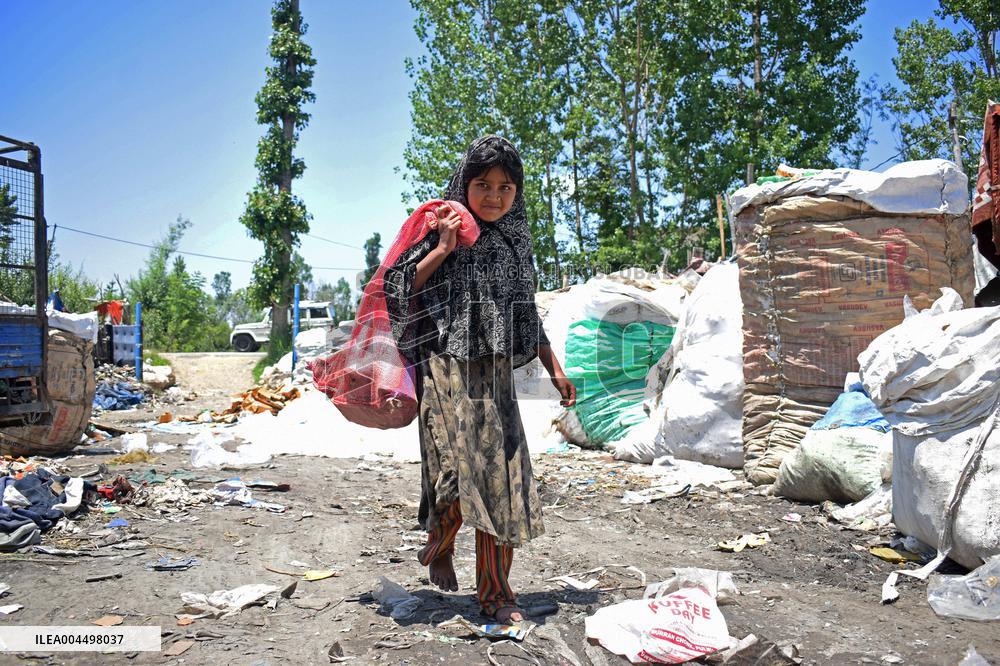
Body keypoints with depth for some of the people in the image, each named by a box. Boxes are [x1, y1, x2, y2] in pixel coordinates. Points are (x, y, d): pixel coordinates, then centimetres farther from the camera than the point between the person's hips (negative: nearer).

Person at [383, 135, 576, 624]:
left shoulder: (515, 243, 14)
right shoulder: (443, 229, -1)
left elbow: (527, 314, 20)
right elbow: (399, 288, -8)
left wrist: (554, 369, 18)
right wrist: (442, 249, -16)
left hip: (496, 374, 5)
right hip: (449, 368, -5)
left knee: (500, 474, 3)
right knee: (465, 469, -14)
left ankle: (496, 593, 14)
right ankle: (438, 547, 17)